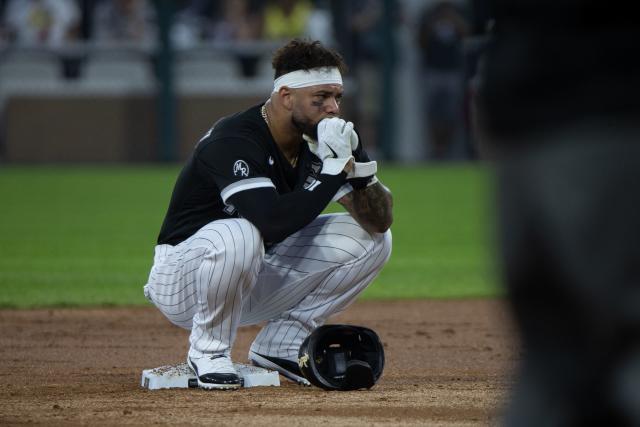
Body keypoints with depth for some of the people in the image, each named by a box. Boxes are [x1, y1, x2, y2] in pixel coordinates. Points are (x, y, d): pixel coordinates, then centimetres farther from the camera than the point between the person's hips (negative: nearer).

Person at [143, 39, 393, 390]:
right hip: (181, 287, -7)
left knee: (370, 237, -4)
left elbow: (379, 219, -7)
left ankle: (281, 344, 4)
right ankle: (208, 351, -16)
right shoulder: (232, 142, -26)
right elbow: (273, 223, -40)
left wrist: (353, 160, -24)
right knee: (238, 235, -41)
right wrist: (334, 167, -33)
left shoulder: (317, 141, -3)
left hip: (258, 279, 7)